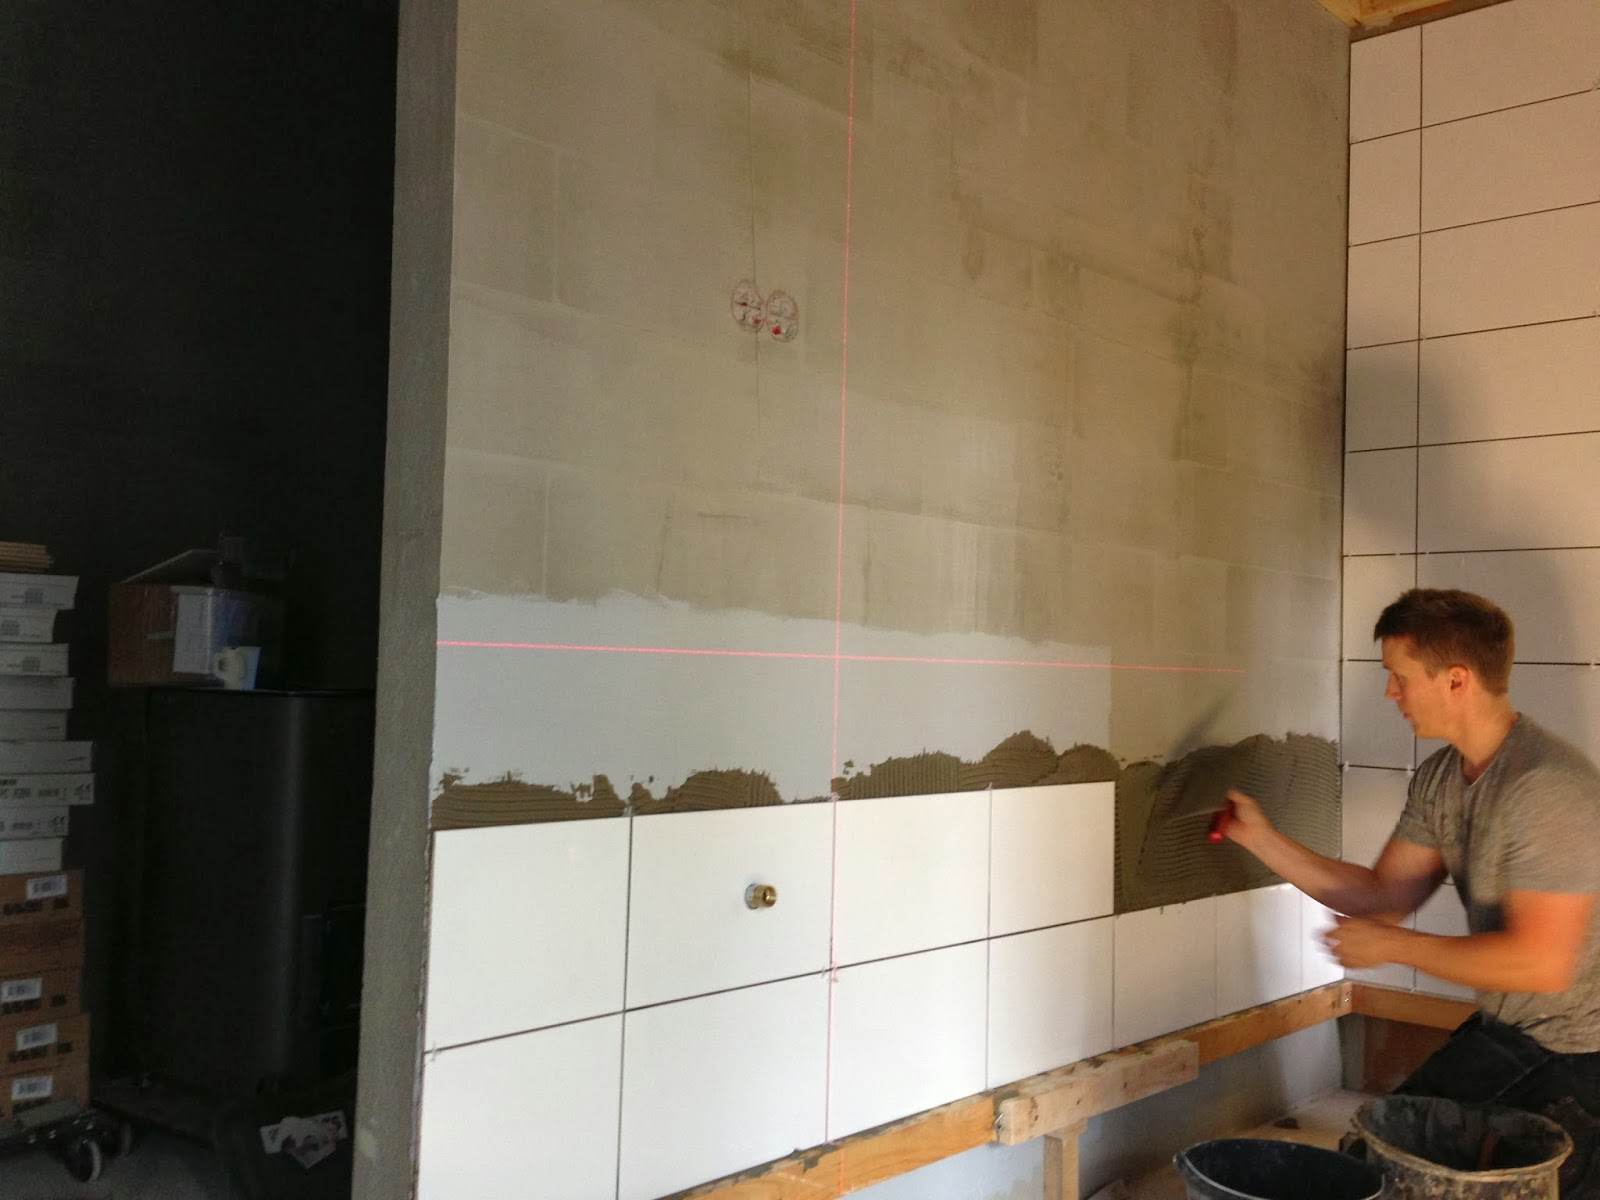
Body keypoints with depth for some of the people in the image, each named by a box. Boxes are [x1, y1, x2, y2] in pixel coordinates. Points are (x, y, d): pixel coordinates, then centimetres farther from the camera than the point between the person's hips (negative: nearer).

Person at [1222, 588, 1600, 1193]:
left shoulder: (1548, 784, -27)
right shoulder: (1438, 779, 2)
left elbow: (1540, 960, -30)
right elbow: (1385, 895, 6)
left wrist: (1391, 945, -21)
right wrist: (1261, 837, 2)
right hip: (1500, 1031, 9)